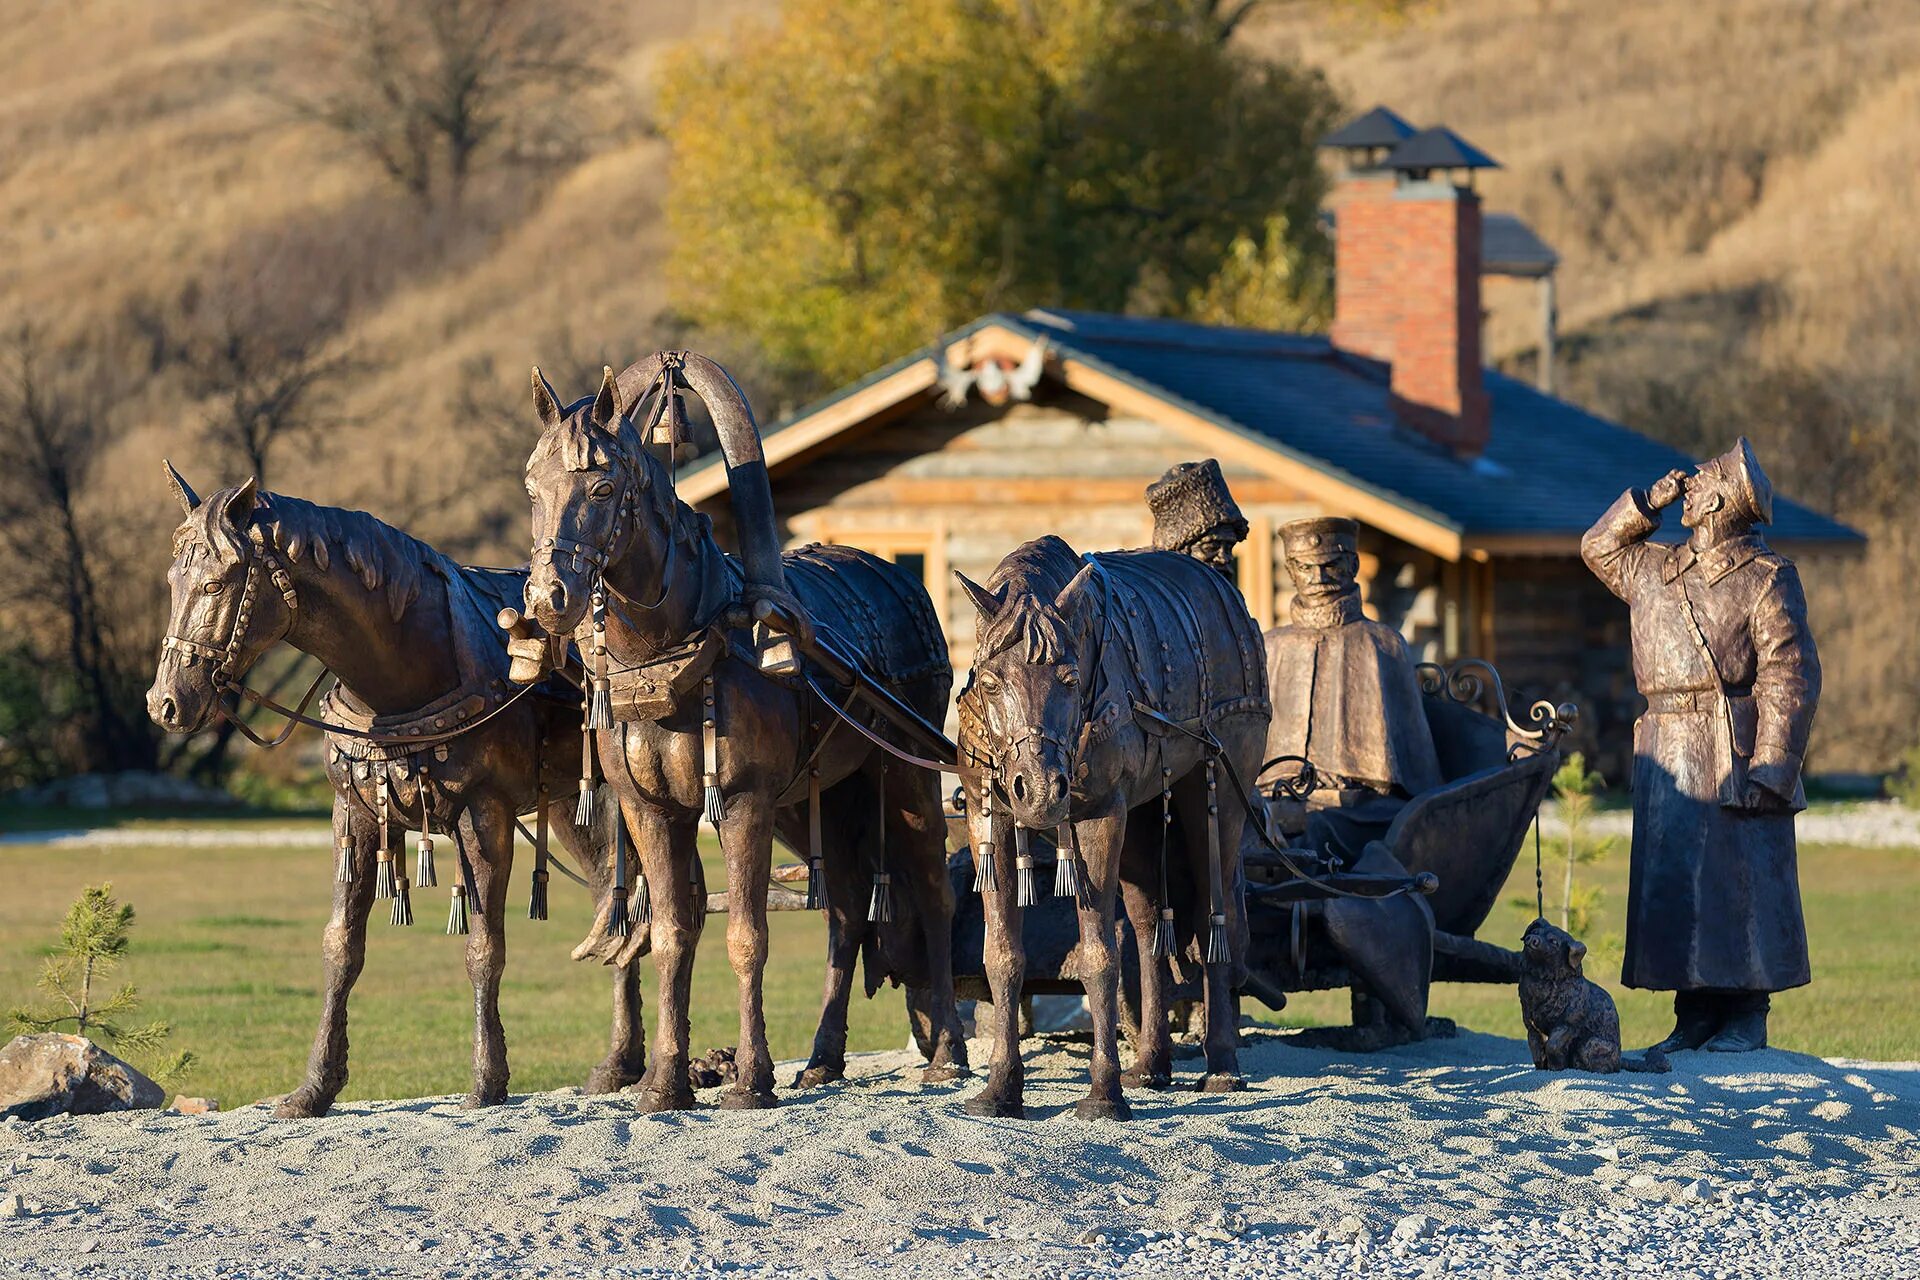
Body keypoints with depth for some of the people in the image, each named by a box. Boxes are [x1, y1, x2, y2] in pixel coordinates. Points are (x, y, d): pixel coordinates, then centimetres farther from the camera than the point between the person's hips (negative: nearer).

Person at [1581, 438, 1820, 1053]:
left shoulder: (1766, 578, -6)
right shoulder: (1652, 570, 15)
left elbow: (1791, 677, -11)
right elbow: (1599, 547, 34)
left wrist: (1771, 769, -19)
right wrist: (1647, 504, 16)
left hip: (1734, 759, -7)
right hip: (1665, 758, 7)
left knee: (1740, 882, -4)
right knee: (1671, 882, 5)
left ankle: (1747, 1019, 1)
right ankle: (1695, 1016, 11)